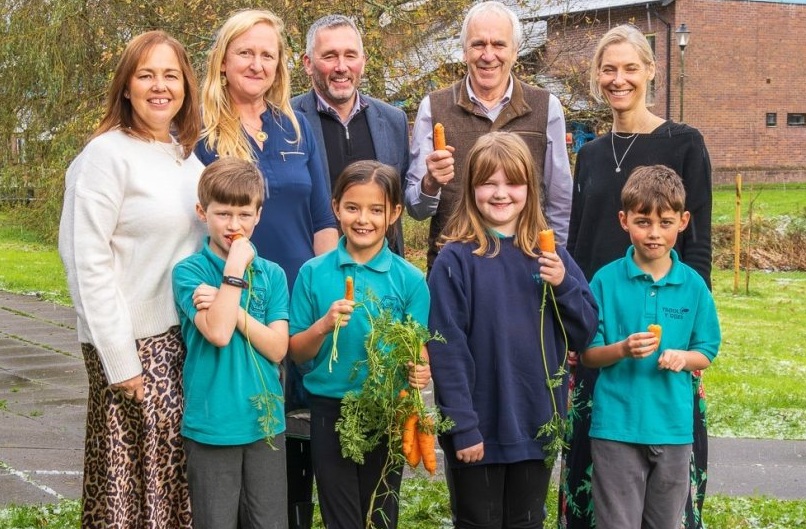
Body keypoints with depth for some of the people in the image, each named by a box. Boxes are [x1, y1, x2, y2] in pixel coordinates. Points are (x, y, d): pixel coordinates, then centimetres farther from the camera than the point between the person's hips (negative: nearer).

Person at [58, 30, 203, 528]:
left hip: (189, 336, 6)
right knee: (132, 474, 0)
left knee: (180, 471, 9)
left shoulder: (188, 154, 10)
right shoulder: (108, 153, -9)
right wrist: (119, 360, -15)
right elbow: (88, 260, -13)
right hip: (135, 342, -6)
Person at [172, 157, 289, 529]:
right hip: (211, 424, -3)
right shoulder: (190, 271, -5)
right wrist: (235, 269, -18)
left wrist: (228, 308, -15)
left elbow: (277, 348, -5)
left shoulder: (272, 274, 5)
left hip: (265, 421, 3)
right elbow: (218, 333, -20)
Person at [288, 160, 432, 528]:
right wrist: (324, 325, -19)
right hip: (331, 413, 0)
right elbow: (296, 353, 0)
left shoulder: (409, 279, -3)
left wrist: (419, 371, -21)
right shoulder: (314, 273, -2)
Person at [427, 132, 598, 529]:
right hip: (479, 428, -4)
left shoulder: (549, 255, 5)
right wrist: (462, 426, -16)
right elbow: (446, 348, -12)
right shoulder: (456, 259, -9)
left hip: (538, 426, 4)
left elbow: (583, 334, 5)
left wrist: (563, 284, -12)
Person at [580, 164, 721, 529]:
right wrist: (622, 349, -21)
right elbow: (587, 355, -1)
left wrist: (682, 357, -15)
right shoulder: (606, 280, -5)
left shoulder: (693, 285, 0)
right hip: (616, 427, -2)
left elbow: (706, 353, 7)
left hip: (673, 427, 2)